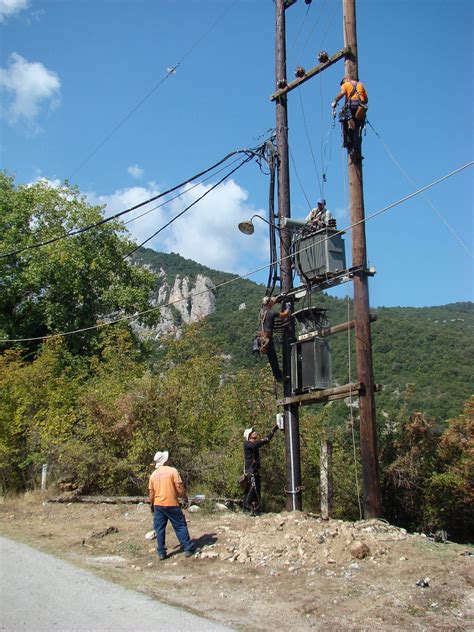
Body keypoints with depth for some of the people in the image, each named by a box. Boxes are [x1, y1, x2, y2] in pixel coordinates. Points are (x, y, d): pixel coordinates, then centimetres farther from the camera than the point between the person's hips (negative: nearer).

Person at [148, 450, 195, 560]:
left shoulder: (153, 474, 5)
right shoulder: (172, 471, -8)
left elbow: (151, 492, 8)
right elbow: (179, 488, -11)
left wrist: (151, 505, 21)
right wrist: (184, 496, 6)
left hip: (158, 505, 4)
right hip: (172, 504, -3)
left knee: (159, 529, 9)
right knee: (180, 526, 6)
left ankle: (161, 553, 11)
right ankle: (188, 549, 9)